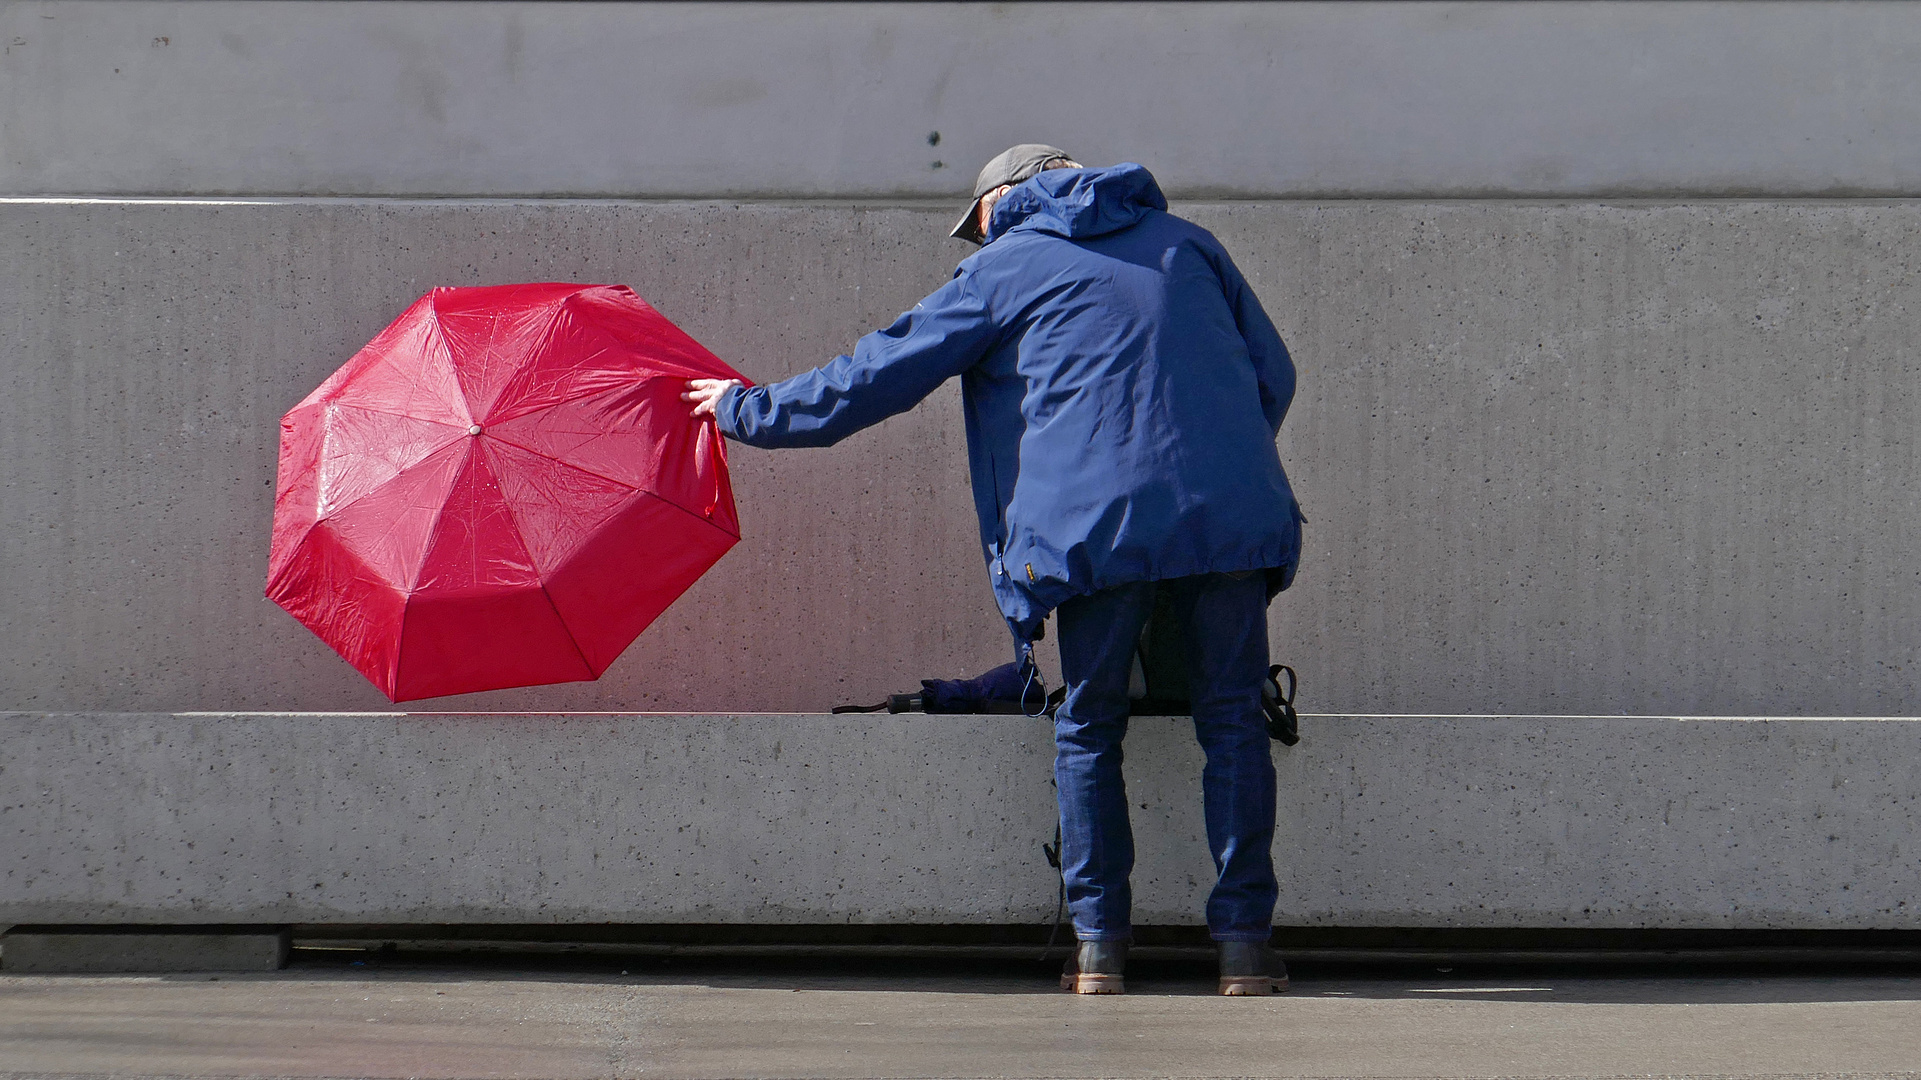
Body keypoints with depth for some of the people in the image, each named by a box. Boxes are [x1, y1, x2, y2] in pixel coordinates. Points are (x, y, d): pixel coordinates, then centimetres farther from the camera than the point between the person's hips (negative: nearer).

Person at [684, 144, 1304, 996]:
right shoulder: (1187, 243, 22)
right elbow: (1273, 373, 20)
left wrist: (748, 411, 23)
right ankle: (1244, 941, 2)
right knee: (1231, 718, 8)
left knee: (1088, 729, 10)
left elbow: (882, 374, 13)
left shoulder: (1005, 267, 12)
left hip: (1096, 525, -2)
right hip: (1231, 513, 3)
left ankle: (1097, 943, 8)